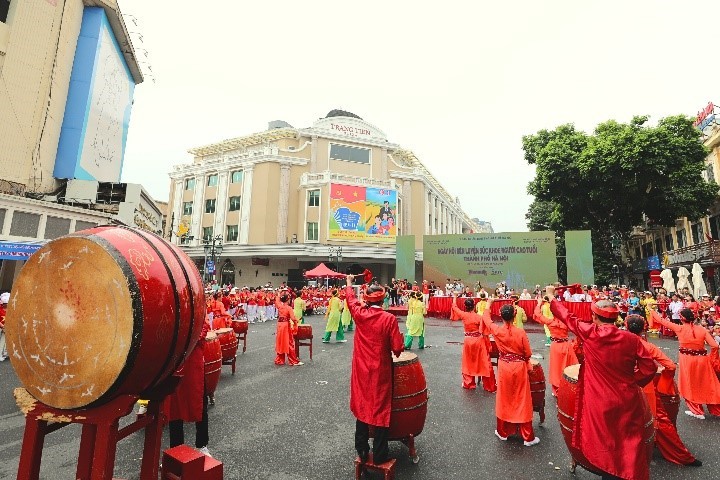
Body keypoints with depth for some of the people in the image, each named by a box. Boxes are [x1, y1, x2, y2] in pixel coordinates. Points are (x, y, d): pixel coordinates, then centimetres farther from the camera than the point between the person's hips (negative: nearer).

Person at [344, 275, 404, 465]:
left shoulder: (359, 314, -7)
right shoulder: (389, 318, -16)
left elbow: (351, 299, 14)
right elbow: (397, 348, -16)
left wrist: (349, 283, 31)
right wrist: (399, 337, 7)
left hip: (361, 371, 3)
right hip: (380, 372, -3)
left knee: (362, 407, 17)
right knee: (381, 410, 10)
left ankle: (362, 452, 30)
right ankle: (379, 455, 22)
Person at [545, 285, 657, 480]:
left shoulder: (589, 333, -14)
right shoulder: (631, 339, -8)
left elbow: (568, 317, -1)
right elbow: (649, 369, -4)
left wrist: (551, 296, 13)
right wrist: (633, 382, 13)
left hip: (601, 403, -2)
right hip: (628, 402, 2)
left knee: (606, 448, 14)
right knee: (631, 448, 15)